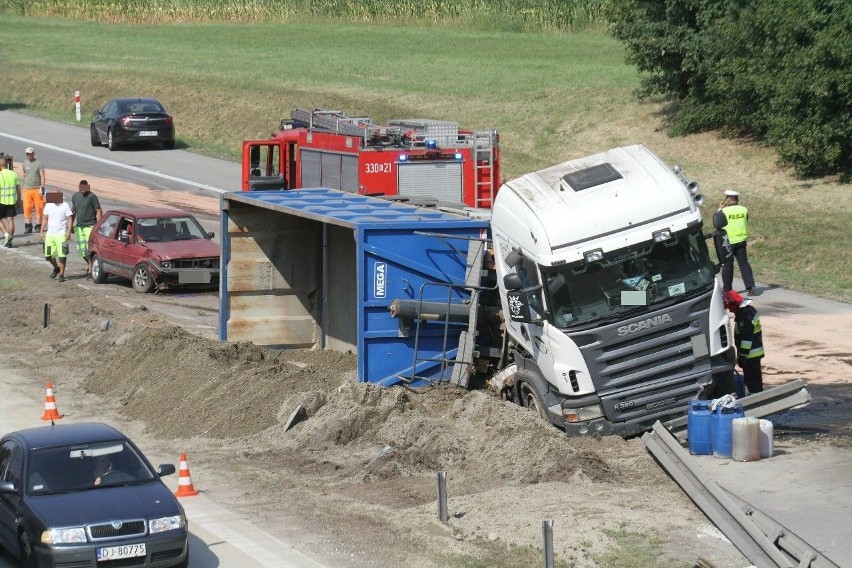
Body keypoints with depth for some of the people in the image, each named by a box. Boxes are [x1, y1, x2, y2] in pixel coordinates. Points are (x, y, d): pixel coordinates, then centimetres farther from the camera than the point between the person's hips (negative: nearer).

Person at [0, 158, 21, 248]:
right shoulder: (14, 174, 5)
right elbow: (18, 188, 8)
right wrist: (19, 199, 17)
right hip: (12, 201, 5)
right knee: (10, 220, 7)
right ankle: (9, 241, 8)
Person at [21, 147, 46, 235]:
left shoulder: (38, 163, -2)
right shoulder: (24, 163, 10)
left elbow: (42, 176, -4)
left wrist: (42, 187, -13)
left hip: (37, 189, -3)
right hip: (27, 189, 3)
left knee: (38, 208, -1)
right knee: (27, 208, -4)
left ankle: (38, 226, 7)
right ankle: (28, 226, 2)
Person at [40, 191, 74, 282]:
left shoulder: (65, 206, -5)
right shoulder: (48, 205, 8)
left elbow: (70, 219, -6)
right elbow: (44, 219, 15)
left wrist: (69, 232, -16)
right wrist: (42, 231, 10)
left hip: (61, 234, -5)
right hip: (50, 234, 5)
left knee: (62, 256, -7)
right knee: (48, 256, 6)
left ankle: (61, 274, 2)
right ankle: (56, 268, 32)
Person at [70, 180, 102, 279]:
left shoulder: (92, 197, -10)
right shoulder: (75, 196, 8)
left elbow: (99, 211, -9)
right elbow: (73, 211, 20)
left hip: (90, 226, -6)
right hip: (79, 226, 6)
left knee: (90, 249, -10)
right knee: (81, 250, 8)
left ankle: (90, 271, -5)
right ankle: (89, 264, 32)